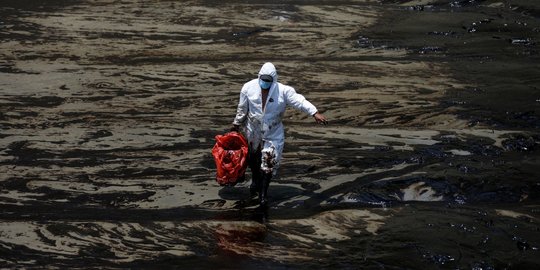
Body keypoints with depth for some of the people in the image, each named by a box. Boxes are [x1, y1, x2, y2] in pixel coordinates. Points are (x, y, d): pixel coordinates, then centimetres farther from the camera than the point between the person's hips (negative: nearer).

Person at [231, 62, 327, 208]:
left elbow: (300, 101, -26)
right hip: (253, 131, 2)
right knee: (253, 159, 20)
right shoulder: (249, 88, -12)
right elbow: (242, 108, 2)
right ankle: (255, 181, 48)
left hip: (273, 134, -2)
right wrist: (236, 124, 11)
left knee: (269, 163, -4)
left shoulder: (283, 91, -17)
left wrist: (315, 113, -38)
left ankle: (263, 193, 8)